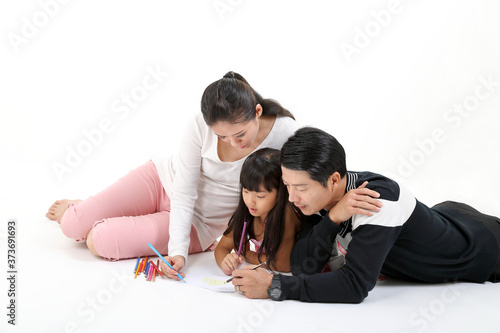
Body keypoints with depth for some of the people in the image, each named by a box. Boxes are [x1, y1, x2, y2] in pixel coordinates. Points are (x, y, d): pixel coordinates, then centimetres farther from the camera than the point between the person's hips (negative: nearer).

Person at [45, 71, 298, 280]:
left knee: (99, 242, -18)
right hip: (163, 180, 1)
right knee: (74, 226, -8)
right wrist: (177, 250, -27)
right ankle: (72, 210, 32)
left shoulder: (286, 133, -26)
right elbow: (183, 194, -18)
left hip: (198, 222, -1)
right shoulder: (201, 126, -23)